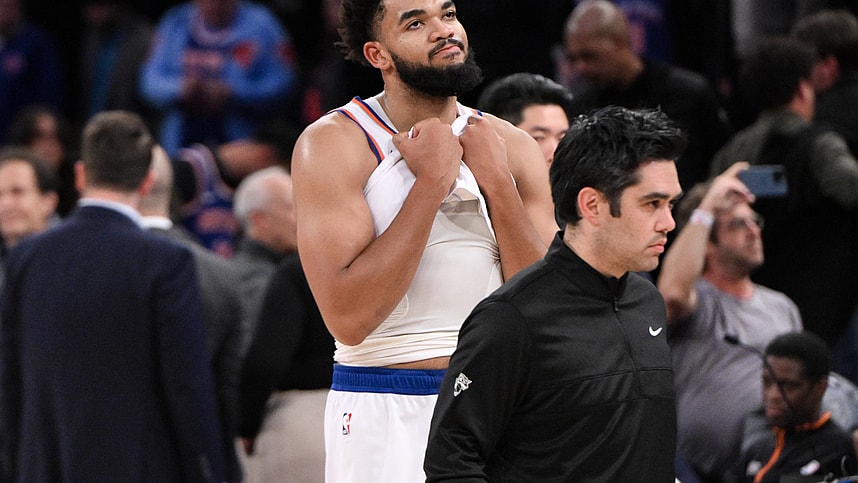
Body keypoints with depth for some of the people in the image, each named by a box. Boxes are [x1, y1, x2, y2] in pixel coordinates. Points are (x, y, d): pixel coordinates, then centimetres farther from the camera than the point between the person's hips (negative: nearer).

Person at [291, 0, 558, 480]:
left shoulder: (512, 148, 5)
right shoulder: (333, 143, -7)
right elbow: (349, 318, -18)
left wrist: (497, 182, -10)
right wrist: (432, 181, -15)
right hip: (386, 416, -3)